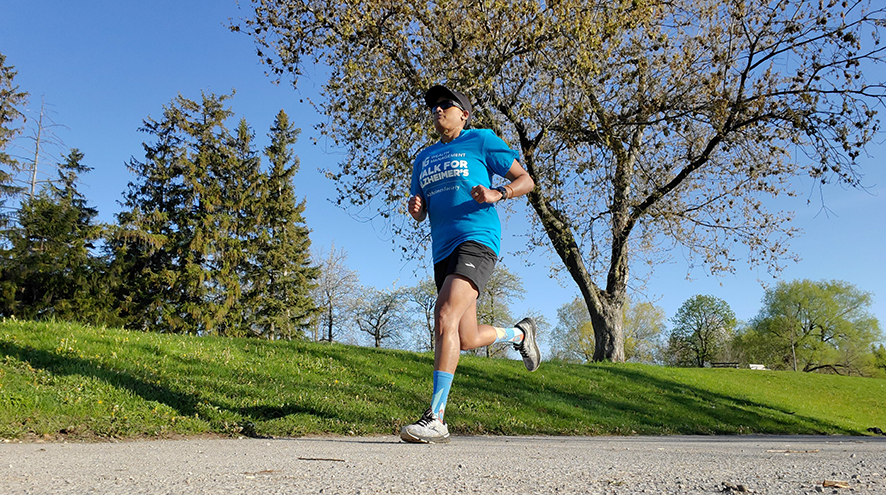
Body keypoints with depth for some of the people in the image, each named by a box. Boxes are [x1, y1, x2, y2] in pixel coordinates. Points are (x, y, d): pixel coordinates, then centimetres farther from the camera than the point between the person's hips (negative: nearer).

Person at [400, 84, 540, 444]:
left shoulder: (480, 140, 7)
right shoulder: (424, 158, 23)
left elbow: (526, 181, 6)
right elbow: (421, 214, 26)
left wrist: (497, 193, -13)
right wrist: (415, 208, 1)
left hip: (476, 241, -7)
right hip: (443, 250, 7)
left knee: (445, 319, -24)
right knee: (468, 339, 8)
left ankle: (435, 420, -22)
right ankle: (519, 334, 39)